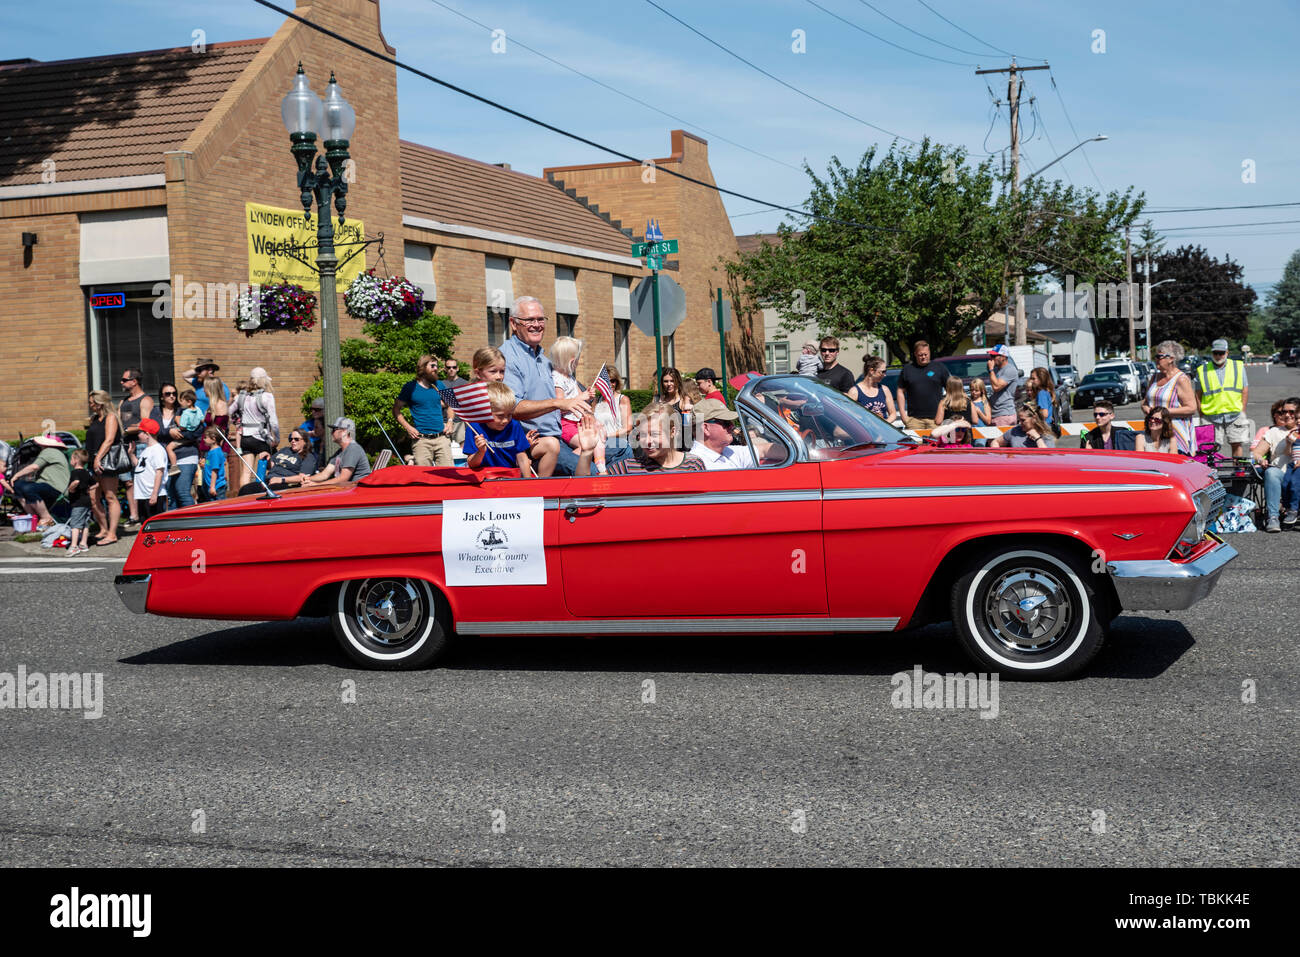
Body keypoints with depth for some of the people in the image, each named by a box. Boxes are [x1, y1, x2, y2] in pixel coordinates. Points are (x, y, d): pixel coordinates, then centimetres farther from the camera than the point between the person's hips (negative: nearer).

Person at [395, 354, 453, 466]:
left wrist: (449, 422, 7)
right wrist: (407, 427, -6)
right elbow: (396, 409, 6)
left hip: (441, 438, 3)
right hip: (421, 440, -3)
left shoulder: (440, 385, 14)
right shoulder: (410, 387, 3)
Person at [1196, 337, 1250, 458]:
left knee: (1236, 444, 2)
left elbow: (1245, 390, 10)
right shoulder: (1202, 370, 7)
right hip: (1211, 416, -1)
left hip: (1235, 414, 1)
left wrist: (1242, 411, 2)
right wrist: (1201, 413, 2)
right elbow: (1198, 394, 10)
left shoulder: (1238, 367, 9)